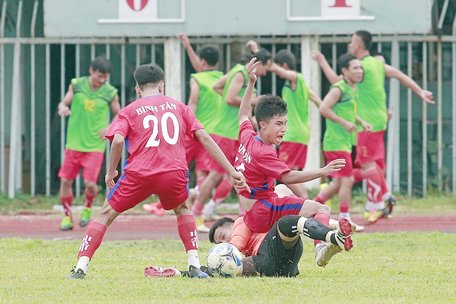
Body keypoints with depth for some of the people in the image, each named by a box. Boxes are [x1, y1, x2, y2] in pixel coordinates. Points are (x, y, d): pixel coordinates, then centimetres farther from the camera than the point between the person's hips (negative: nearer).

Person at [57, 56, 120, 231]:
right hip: (74, 144, 2)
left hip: (95, 146, -2)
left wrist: (110, 129, -13)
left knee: (90, 183, -11)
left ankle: (88, 208, 19)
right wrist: (63, 107, -16)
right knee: (65, 181, 0)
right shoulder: (76, 85, 0)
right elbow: (64, 103, 9)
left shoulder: (110, 93, -3)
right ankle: (67, 216, 17)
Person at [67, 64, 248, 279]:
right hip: (175, 172, 2)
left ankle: (81, 266, 2)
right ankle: (194, 265, 16)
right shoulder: (178, 107, 20)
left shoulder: (129, 111, 14)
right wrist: (231, 171, 15)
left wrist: (111, 172, 10)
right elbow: (204, 137, 14)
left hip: (139, 173, -2)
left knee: (106, 214, 15)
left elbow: (118, 140, -4)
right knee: (182, 210, 31)